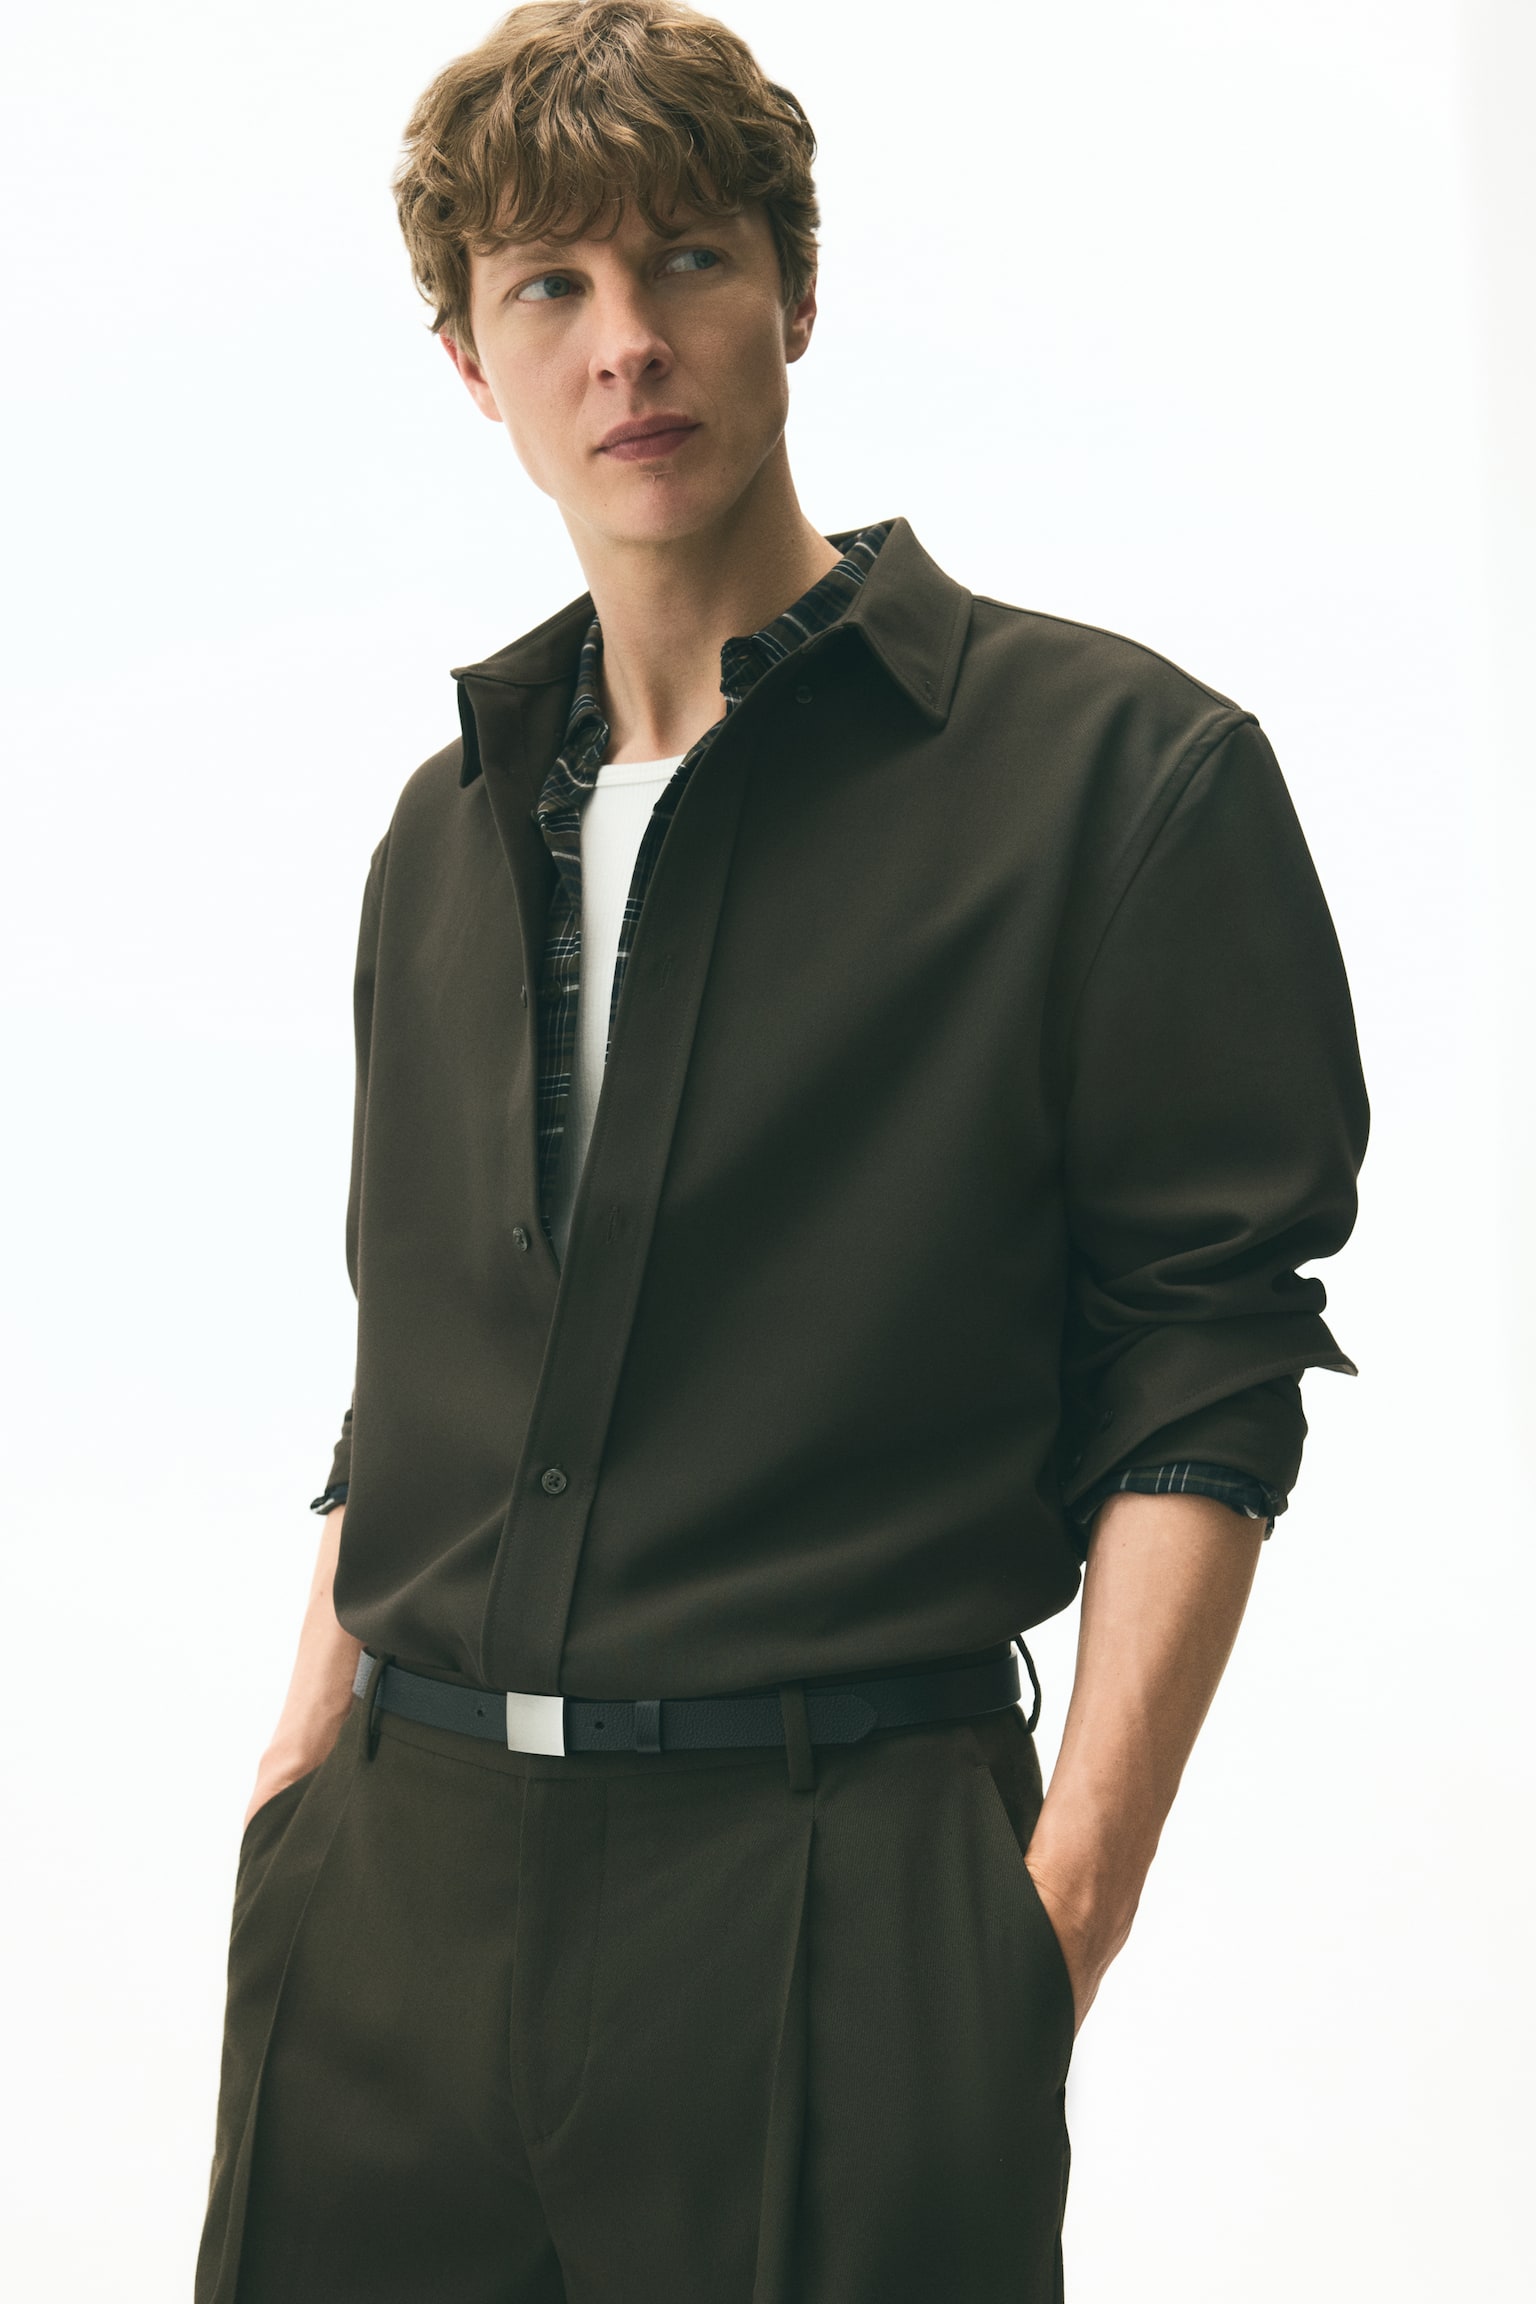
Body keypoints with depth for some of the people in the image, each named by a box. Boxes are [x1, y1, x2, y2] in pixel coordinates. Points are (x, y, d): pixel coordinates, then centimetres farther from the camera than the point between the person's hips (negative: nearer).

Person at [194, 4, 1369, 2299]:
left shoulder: (1115, 767, -2)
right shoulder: (451, 825, 15)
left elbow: (1204, 1374, -7)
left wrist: (1074, 1877, -14)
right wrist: (301, 1767, 12)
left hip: (841, 1897, -5)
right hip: (402, 1882, 5)